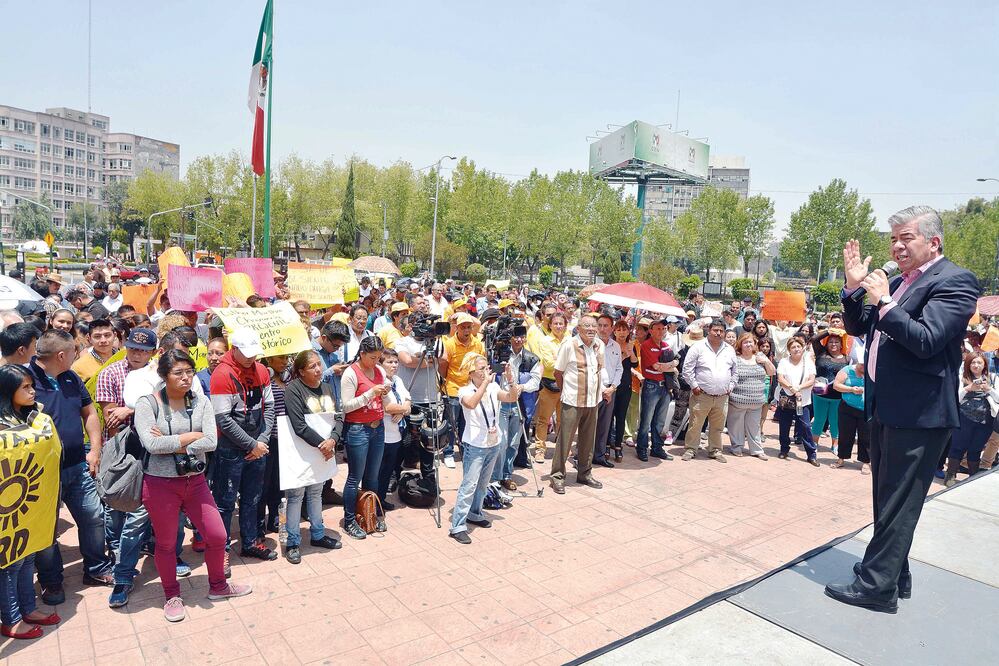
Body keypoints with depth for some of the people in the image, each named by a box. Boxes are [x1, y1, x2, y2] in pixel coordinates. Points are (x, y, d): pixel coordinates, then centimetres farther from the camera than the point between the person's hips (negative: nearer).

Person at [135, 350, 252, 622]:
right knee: (166, 543, 14)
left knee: (217, 536, 9)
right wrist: (191, 436, -16)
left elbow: (211, 442, -13)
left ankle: (218, 586, 34)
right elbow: (151, 444, -24)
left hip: (195, 480, 3)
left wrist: (171, 445, -17)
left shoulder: (201, 402, -3)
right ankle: (172, 596, 37)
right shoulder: (147, 404, -11)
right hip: (160, 484, -3)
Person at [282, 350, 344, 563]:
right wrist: (321, 444, -18)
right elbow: (299, 426, -22)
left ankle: (317, 535, 32)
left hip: (324, 450, 7)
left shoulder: (326, 387, 5)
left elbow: (339, 417, 1)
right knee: (296, 496, 3)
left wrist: (332, 440, -16)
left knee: (316, 493, 19)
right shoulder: (293, 389, -16)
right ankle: (293, 542, 16)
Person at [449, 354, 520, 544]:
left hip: (493, 444, 6)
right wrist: (485, 382, -37)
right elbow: (471, 404, -36)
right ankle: (457, 526, -4)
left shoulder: (493, 387, 1)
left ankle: (474, 514, 37)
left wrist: (511, 380, -26)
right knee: (469, 485, -9)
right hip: (475, 446, -6)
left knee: (482, 484, 19)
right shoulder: (465, 391, -13)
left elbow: (512, 397, -12)